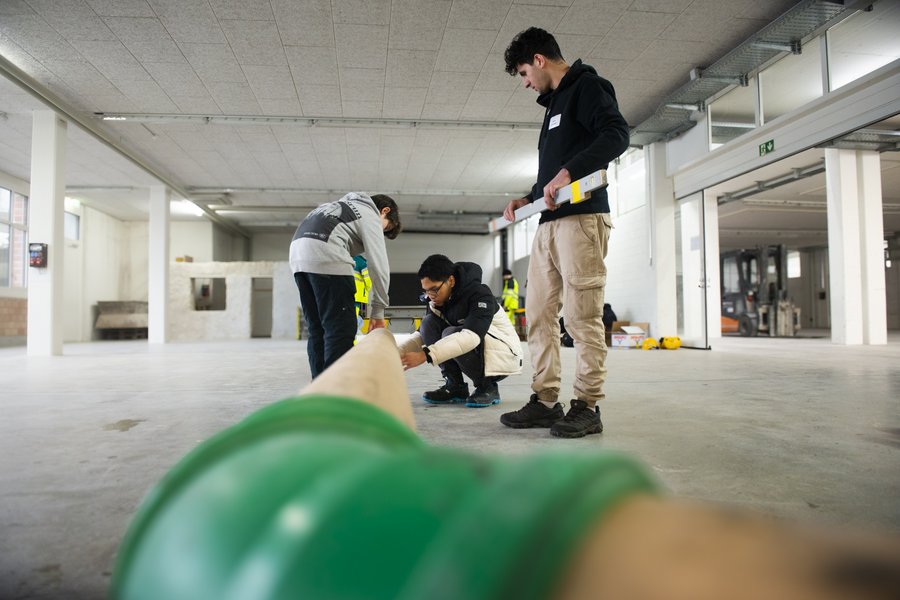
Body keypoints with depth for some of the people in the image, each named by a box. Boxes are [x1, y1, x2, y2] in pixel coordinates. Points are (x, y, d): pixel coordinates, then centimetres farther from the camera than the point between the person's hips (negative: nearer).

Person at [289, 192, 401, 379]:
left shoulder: (346, 205, 34)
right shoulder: (370, 215, 11)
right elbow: (379, 266, 2)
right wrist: (378, 311, 7)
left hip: (298, 252, 9)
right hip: (324, 256, -8)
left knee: (317, 329, 12)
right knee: (341, 329, -4)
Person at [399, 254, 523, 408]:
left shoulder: (480, 295, -25)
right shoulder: (438, 300, -4)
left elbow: (471, 336, -40)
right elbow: (424, 334, 0)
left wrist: (425, 355, -46)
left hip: (505, 354, -7)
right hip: (469, 348, 7)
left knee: (451, 334, -32)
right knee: (429, 323, -14)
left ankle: (487, 387, -12)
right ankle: (455, 387, -8)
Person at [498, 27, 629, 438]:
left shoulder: (586, 85, 2)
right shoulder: (554, 103, 28)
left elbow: (617, 134, -16)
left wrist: (567, 171, -23)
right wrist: (528, 199, 18)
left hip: (581, 219, -9)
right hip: (548, 224, 9)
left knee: (581, 316, -8)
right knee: (539, 315, 6)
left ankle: (587, 407, 1)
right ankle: (545, 401, 13)